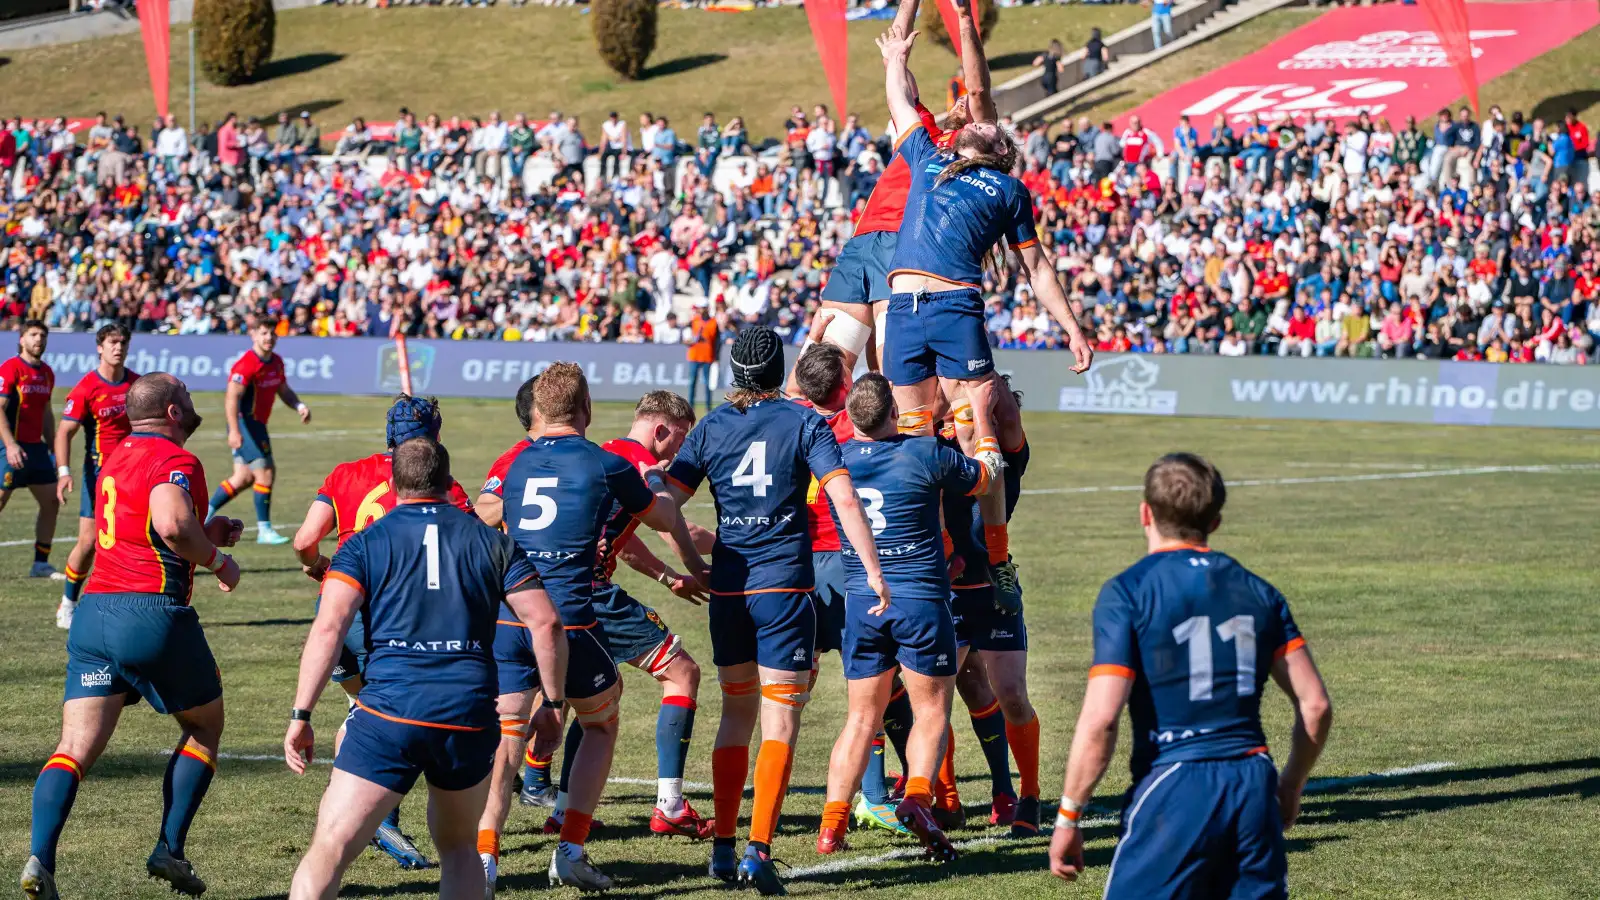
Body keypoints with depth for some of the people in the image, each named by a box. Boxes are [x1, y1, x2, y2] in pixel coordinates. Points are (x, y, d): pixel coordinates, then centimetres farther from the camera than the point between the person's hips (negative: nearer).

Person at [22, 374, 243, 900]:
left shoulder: (116, 458, 20)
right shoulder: (175, 460, -7)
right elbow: (170, 523, -27)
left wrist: (205, 535, 26)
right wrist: (218, 560, -11)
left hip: (93, 613, 6)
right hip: (154, 614, -6)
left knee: (76, 747, -2)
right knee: (205, 727, 17)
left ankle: (40, 858, -21)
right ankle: (170, 851, 10)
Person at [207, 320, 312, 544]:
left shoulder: (276, 362, 9)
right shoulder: (246, 364, -19)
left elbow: (284, 391, 20)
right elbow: (231, 397, -26)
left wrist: (300, 406, 1)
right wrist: (234, 431, -34)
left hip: (257, 425, 9)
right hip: (245, 424, -9)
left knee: (244, 477, 12)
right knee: (265, 473, -8)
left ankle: (205, 514, 20)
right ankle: (264, 530, -1)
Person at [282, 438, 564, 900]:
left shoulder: (364, 544, 7)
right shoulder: (494, 542, 13)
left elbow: (329, 628, -7)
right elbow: (546, 624, 6)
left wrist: (300, 715, -6)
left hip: (388, 711, -3)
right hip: (469, 716, 3)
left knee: (329, 850, -4)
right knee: (458, 849, 23)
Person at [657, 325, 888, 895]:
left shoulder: (711, 427, 5)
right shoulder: (804, 424, -2)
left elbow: (664, 505, 0)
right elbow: (843, 497, -13)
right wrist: (872, 570, -11)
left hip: (727, 587, 3)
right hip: (785, 585, -3)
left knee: (737, 715, 17)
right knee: (780, 724, -1)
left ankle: (723, 846, 15)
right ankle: (759, 849, -12)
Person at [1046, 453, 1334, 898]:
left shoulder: (1126, 593, -5)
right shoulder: (1258, 591, 11)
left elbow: (1100, 720, -13)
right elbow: (1315, 705, 9)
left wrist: (1068, 817, -5)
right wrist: (1290, 787, 24)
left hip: (1174, 792, -5)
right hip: (1253, 786, 5)